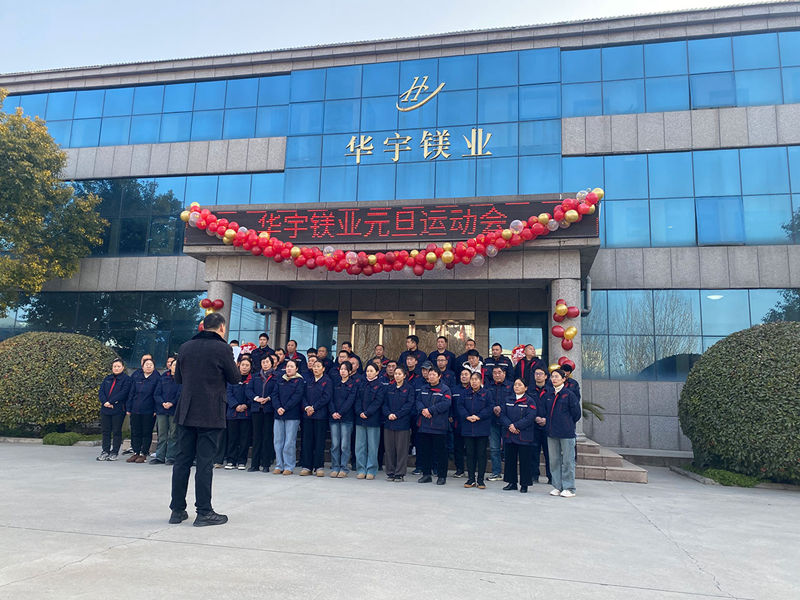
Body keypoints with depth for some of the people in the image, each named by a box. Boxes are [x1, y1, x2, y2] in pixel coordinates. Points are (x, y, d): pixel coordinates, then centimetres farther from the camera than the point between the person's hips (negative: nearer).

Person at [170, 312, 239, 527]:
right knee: (205, 462, 0)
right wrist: (232, 366, 18)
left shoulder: (185, 347, 6)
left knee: (182, 460, 11)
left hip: (186, 412, 5)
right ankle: (204, 512, 5)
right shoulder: (222, 348, -10)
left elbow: (178, 378, 16)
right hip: (210, 414, -5)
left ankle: (177, 510, 19)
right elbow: (235, 378, -2)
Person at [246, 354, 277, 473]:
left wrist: (268, 398, -18)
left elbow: (277, 391, -4)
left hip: (269, 409, -3)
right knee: (256, 436, 4)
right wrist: (256, 398, -10)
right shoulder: (255, 377, 16)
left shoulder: (276, 377, 6)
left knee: (267, 436, 0)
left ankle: (266, 464, 6)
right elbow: (248, 390, 6)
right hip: (256, 409, 3)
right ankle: (255, 464, 9)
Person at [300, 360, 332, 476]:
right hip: (307, 415, 5)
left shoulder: (327, 381, -1)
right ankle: (307, 466, 12)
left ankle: (319, 467, 5)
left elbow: (326, 397, -10)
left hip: (320, 415, -5)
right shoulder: (309, 381, 15)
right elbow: (303, 396, 8)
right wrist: (306, 407, -10)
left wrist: (314, 408, -14)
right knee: (307, 441, 5)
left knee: (319, 441, -2)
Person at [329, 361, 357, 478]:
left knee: (345, 445, -2)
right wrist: (333, 412, -9)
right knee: (334, 444, 3)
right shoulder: (335, 384, 15)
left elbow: (350, 400, -7)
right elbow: (331, 399, 7)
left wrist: (340, 413, -15)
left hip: (346, 417, -3)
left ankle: (344, 468, 6)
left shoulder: (353, 384, 2)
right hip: (334, 418, 3)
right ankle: (335, 468, 11)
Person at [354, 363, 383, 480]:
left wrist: (367, 413, -15)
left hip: (373, 419, -4)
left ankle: (371, 471, 8)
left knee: (372, 446, 0)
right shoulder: (362, 384, 13)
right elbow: (358, 399, 7)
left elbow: (378, 402, -8)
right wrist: (360, 412, -8)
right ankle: (361, 470, 13)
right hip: (360, 418, 4)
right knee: (360, 445, 5)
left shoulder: (380, 386, 0)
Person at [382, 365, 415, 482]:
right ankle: (390, 473, 14)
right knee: (389, 449, 5)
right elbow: (385, 403, 10)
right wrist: (388, 414, -9)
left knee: (401, 449, -1)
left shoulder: (409, 389, 2)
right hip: (389, 423, 4)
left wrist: (396, 415, -14)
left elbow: (409, 405, -7)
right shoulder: (389, 389, 14)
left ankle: (400, 473, 6)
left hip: (403, 423, -4)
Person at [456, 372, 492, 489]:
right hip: (468, 429, 3)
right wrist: (467, 416, -12)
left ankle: (480, 480, 8)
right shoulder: (464, 394, 10)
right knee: (470, 454, 7)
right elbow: (459, 407, 4)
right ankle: (471, 479, 15)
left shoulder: (486, 394, 1)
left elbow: (490, 408, -6)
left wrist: (478, 416, -16)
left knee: (481, 454, 1)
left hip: (482, 429, -3)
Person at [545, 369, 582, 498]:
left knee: (568, 460, -1)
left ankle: (569, 488, 7)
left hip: (566, 433, -6)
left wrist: (567, 425, 3)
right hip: (552, 433, 6)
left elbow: (576, 414, -3)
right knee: (554, 460, 10)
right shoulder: (550, 395, 12)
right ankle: (557, 486, 19)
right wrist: (546, 420, 8)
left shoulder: (569, 394, -6)